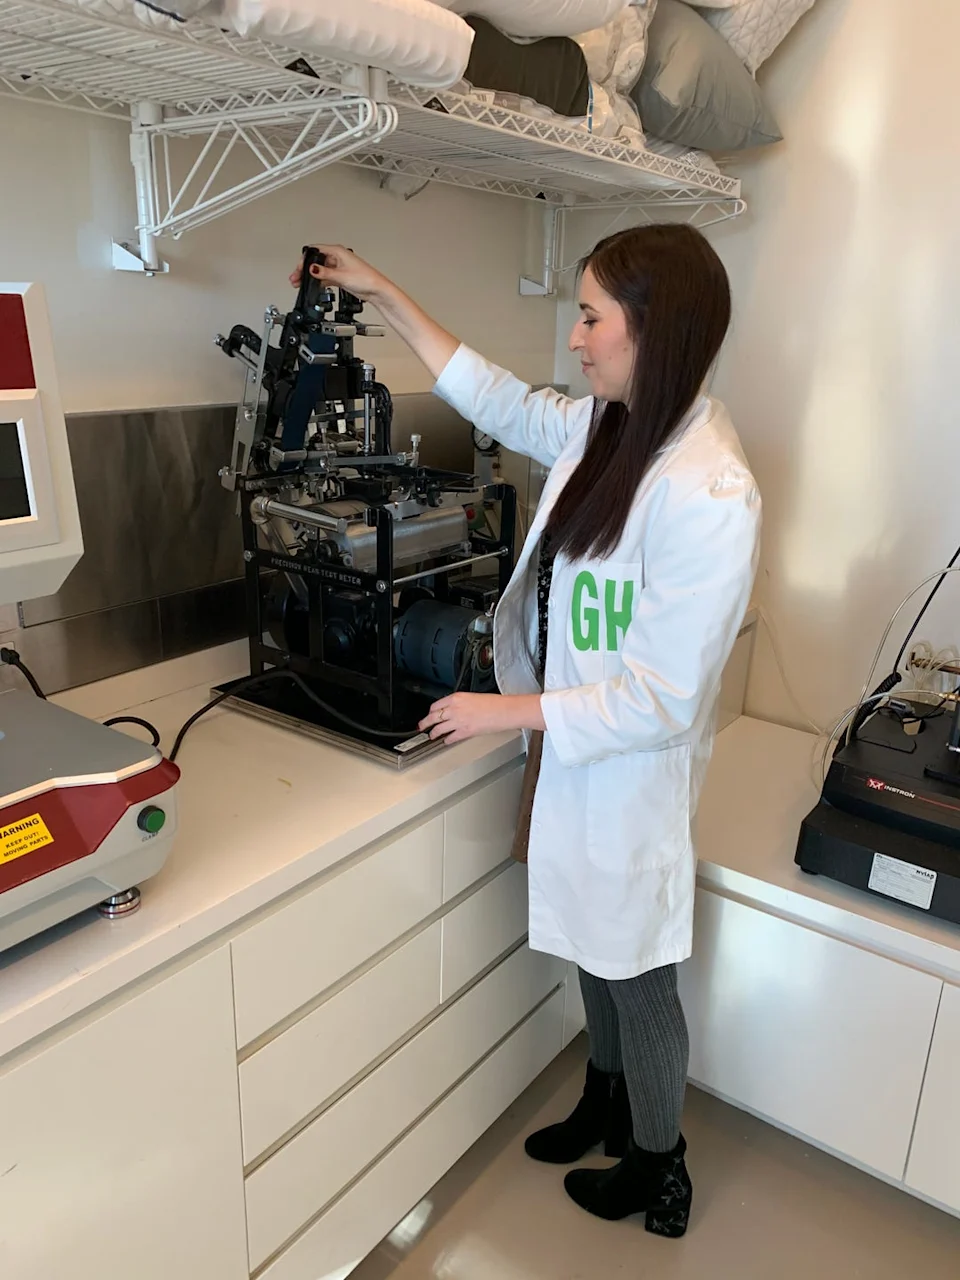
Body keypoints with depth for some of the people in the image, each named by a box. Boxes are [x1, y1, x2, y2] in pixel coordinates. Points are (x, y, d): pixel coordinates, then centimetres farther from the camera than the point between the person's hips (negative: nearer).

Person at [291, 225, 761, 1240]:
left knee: (635, 976, 15)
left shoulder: (710, 496, -28)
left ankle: (658, 1169, 45)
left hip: (631, 777, -8)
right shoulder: (606, 426, -3)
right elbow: (499, 401, 12)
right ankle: (606, 1104, 55)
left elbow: (665, 699, -26)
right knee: (593, 950, 27)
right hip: (576, 753, 8)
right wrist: (381, 295, 14)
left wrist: (513, 711, -20)